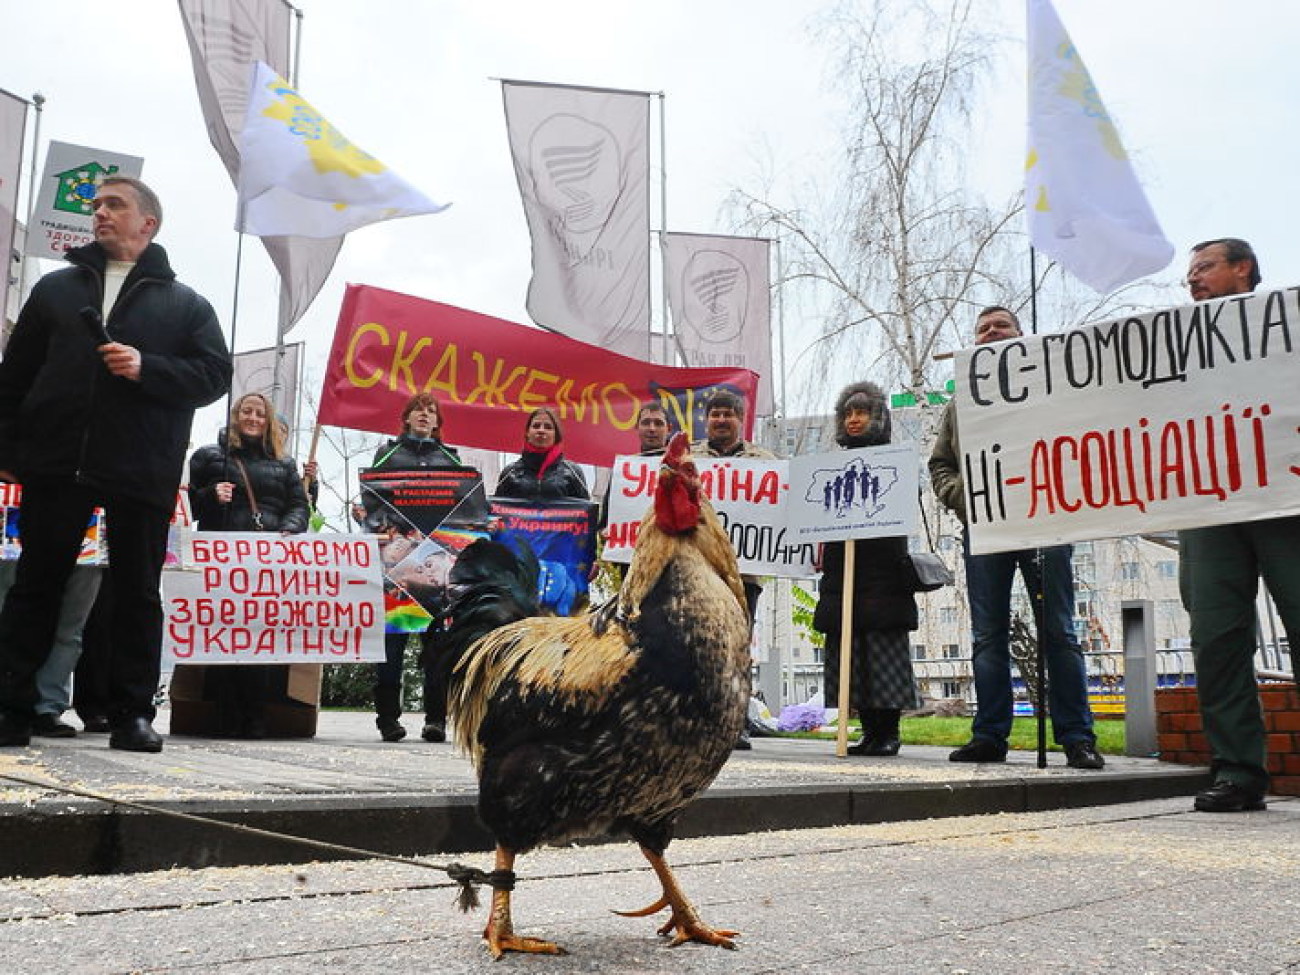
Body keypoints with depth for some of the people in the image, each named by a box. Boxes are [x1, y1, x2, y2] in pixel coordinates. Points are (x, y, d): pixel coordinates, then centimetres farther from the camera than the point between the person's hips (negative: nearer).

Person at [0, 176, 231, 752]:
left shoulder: (184, 304, 12)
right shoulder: (56, 288, 17)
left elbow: (214, 375, 1)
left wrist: (146, 368, -14)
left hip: (141, 472, -1)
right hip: (56, 464, 2)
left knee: (137, 593, 3)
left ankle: (134, 712, 10)